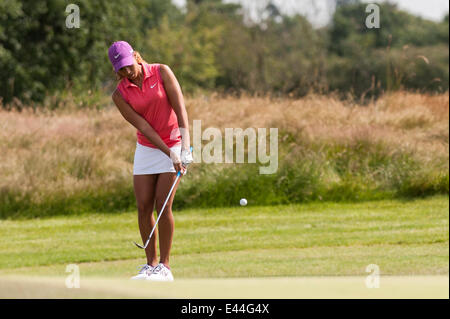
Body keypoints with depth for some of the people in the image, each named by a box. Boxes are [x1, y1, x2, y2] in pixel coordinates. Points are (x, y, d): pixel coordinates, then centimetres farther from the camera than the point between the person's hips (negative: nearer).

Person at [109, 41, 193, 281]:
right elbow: (143, 127, -12)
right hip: (146, 149, 3)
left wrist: (185, 148, -23)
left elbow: (180, 108, -14)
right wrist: (170, 156, -19)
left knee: (162, 205, -11)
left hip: (174, 142, -3)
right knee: (143, 207, -3)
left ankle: (164, 266, -5)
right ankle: (151, 264, 7)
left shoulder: (161, 72, -10)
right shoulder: (120, 94, -6)